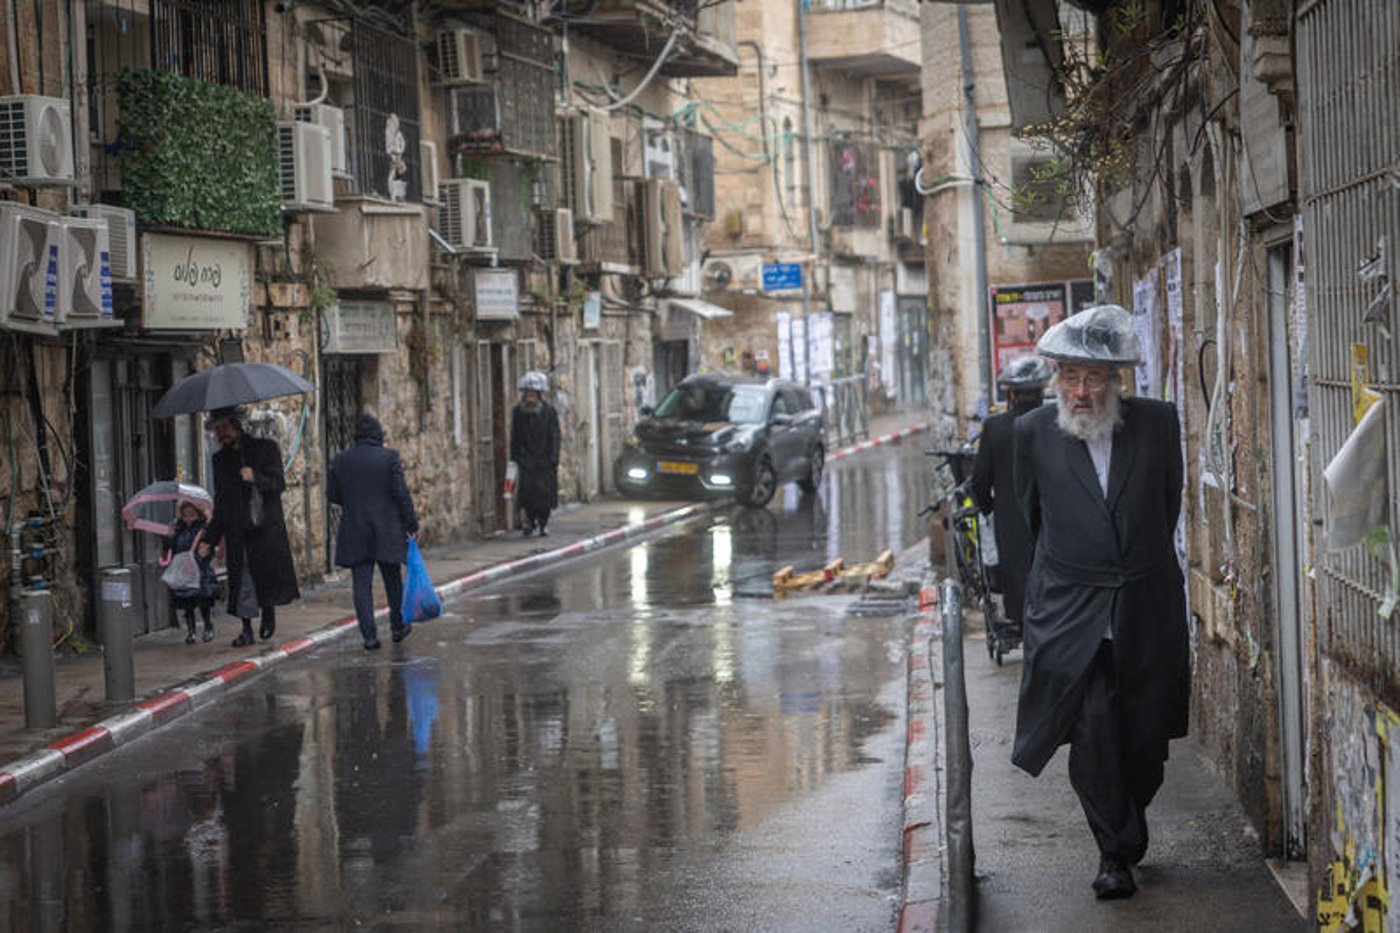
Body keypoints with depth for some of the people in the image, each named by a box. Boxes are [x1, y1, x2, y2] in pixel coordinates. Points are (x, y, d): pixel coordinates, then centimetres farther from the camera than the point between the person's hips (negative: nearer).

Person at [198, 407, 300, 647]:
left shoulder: (265, 448, 4)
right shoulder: (221, 459, 15)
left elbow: (279, 484, -5)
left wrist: (256, 478, -25)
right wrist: (210, 539, 14)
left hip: (266, 527, -3)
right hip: (237, 532, 3)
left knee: (268, 574, -12)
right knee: (241, 580, -3)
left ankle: (269, 612, 14)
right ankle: (246, 629, 5)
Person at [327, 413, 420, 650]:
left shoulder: (340, 460, 1)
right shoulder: (389, 457, -7)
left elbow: (332, 495, 7)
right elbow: (401, 492, -10)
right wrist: (411, 524, -3)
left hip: (355, 534, 1)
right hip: (387, 531, -1)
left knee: (362, 583, 1)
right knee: (393, 580, 14)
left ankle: (369, 635, -6)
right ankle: (398, 627, 26)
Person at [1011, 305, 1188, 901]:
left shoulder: (1157, 422, -1)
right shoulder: (1034, 432, -2)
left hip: (1146, 610, 2)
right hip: (1070, 613, -1)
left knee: (1147, 738, 8)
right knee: (1093, 732, -13)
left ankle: (1125, 834, 32)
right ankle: (1115, 852, 1)